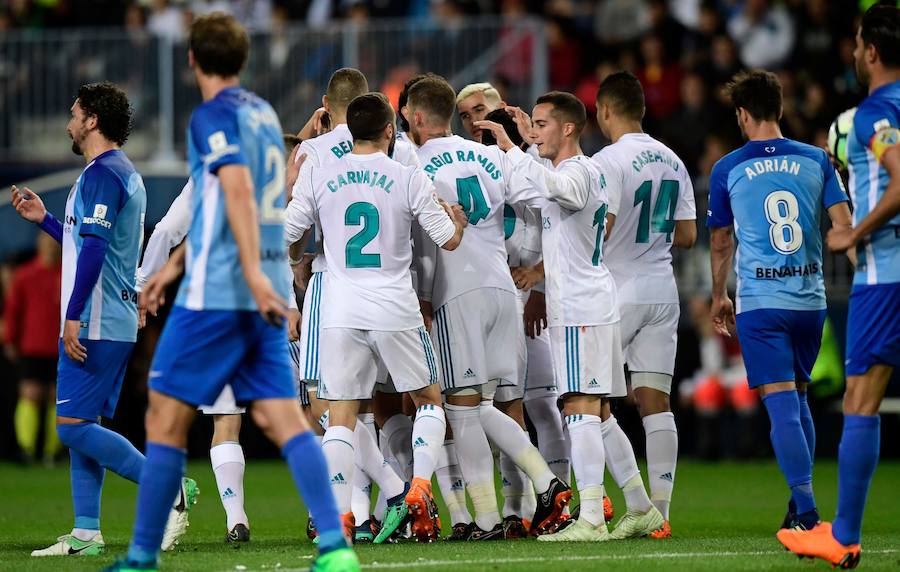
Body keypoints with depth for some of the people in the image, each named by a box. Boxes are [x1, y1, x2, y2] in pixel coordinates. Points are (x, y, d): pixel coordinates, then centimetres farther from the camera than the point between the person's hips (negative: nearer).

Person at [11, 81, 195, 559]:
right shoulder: (124, 173, 19)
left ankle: (169, 490, -11)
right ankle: (85, 535, 7)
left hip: (94, 323, -10)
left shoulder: (101, 174, -13)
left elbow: (94, 249, -21)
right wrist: (43, 219, 30)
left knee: (73, 425, -11)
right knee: (80, 427, 9)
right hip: (115, 322, 10)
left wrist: (73, 316, -22)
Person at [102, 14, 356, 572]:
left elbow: (237, 191, -22)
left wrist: (253, 272, -30)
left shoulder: (213, 116, -7)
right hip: (263, 293, 7)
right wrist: (174, 266, 32)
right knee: (283, 416, 0)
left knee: (166, 416, 1)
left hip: (216, 294, -7)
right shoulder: (264, 114, 18)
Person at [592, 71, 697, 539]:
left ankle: (638, 503, -8)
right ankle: (660, 512, 2)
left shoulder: (609, 162, -13)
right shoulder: (671, 162, 9)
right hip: (662, 291, 7)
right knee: (655, 401, 5)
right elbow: (687, 236, 12)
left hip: (616, 293, -7)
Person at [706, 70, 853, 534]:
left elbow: (720, 241, 11)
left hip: (760, 302, -3)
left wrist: (719, 297, 25)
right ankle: (799, 503, 20)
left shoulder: (727, 169, 1)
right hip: (811, 299, 3)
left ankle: (805, 510, -15)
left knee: (781, 403, -6)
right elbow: (845, 226, 0)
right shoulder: (815, 160, 5)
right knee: (798, 397, 18)